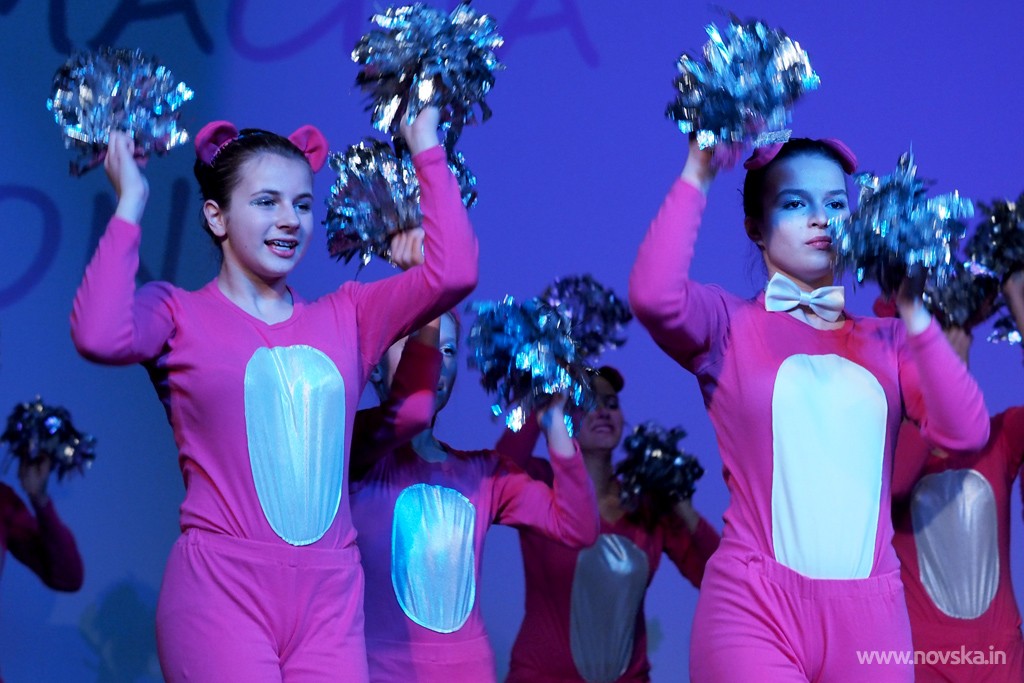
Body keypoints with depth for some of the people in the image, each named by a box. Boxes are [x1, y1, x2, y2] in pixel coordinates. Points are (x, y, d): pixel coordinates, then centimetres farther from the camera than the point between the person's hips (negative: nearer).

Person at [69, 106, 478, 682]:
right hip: (222, 590, -3)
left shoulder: (345, 317, 15)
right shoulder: (179, 315, 5)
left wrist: (428, 154, 11)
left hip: (329, 597, 3)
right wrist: (130, 205, -6)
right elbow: (100, 336, -16)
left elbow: (454, 272, 3)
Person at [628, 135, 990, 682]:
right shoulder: (729, 324, 4)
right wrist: (697, 176, -10)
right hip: (752, 605, -3)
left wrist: (912, 313, -7)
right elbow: (654, 296, -18)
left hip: (869, 611, 3)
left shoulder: (887, 339, 11)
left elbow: (966, 433, -3)